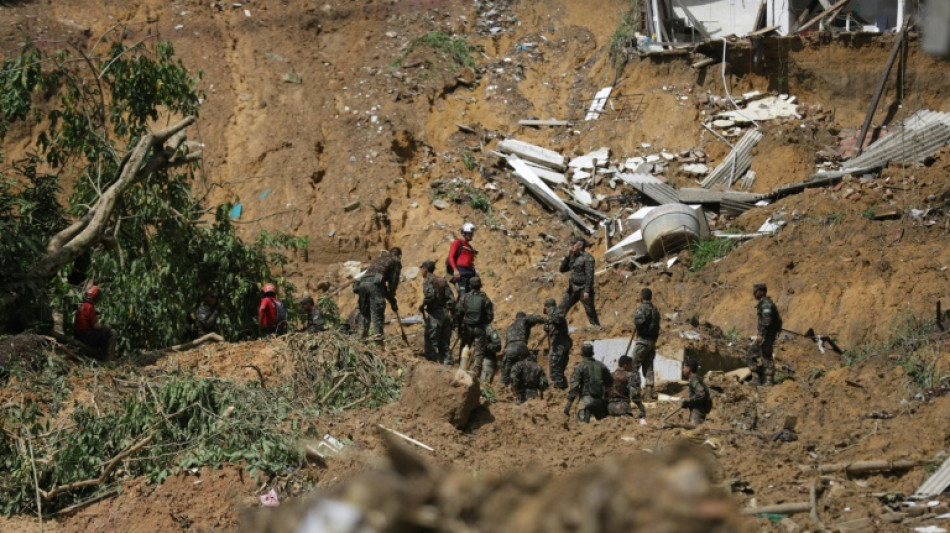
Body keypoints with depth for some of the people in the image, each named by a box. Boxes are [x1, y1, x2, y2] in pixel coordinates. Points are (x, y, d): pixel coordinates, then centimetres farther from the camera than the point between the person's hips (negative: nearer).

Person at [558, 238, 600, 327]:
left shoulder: (587, 258, -12)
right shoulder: (573, 257, 12)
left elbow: (589, 276, -17)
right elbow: (562, 269, 13)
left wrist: (587, 291, -23)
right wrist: (567, 256, 1)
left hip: (583, 289, -8)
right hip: (573, 288, 8)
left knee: (590, 311, -3)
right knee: (562, 308, 4)